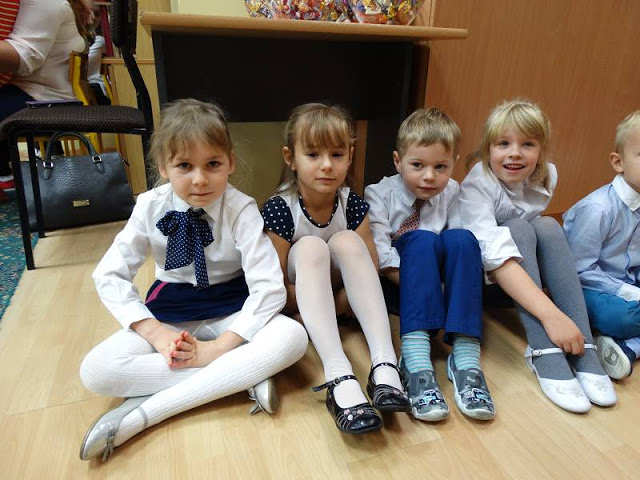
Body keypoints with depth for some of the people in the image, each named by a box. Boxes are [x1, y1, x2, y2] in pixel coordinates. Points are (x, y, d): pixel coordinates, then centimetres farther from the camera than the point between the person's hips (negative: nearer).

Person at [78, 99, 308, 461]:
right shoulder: (151, 206, -10)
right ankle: (242, 378, -22)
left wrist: (219, 347, -28)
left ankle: (144, 412, -28)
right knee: (95, 371, -22)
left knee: (292, 337, -31)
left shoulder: (242, 209, -17)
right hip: (170, 311, 2)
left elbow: (269, 288, -22)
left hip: (230, 311, -1)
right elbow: (110, 276, -7)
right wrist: (155, 332, -20)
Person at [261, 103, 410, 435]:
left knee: (347, 241, -27)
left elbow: (369, 271, -8)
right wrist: (328, 303, -22)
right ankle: (339, 378, -46)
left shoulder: (352, 204, -12)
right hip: (297, 299, -2)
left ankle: (384, 364, -37)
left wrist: (340, 300, -23)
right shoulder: (279, 210, -21)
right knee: (310, 246, -33)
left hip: (338, 292, 3)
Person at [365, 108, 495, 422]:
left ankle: (465, 356, -34)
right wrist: (414, 284, -26)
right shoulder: (380, 195, -9)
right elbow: (381, 259, -18)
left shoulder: (452, 194, 1)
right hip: (393, 286, -3)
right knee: (422, 240, -31)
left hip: (439, 284, 3)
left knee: (461, 239, -25)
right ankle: (415, 358, -44)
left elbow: (459, 250, -5)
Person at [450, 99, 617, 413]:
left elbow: (541, 240, 2)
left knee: (548, 227, -22)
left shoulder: (546, 177, -7)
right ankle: (544, 351, -33)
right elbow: (495, 255, -39)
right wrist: (551, 314, -47)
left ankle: (583, 351, -27)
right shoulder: (476, 186, -25)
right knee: (518, 228, -28)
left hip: (516, 281, 5)